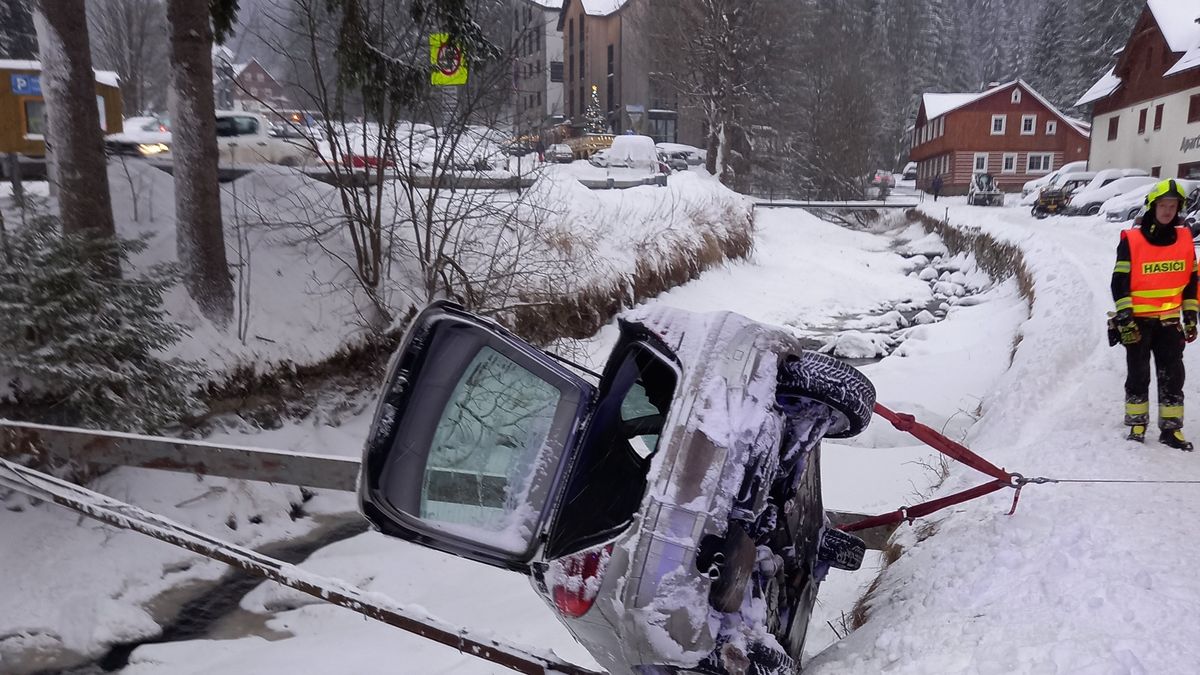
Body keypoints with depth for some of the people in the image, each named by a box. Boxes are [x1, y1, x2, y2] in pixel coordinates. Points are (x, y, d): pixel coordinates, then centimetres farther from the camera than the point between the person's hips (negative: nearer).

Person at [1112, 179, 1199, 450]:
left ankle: (1171, 428, 14)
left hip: (1170, 320, 4)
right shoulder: (1131, 240, -8)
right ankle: (1136, 424, 16)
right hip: (1138, 320, -3)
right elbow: (1120, 282, -10)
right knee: (1138, 375, 4)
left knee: (1172, 375, 6)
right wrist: (1124, 318, -14)